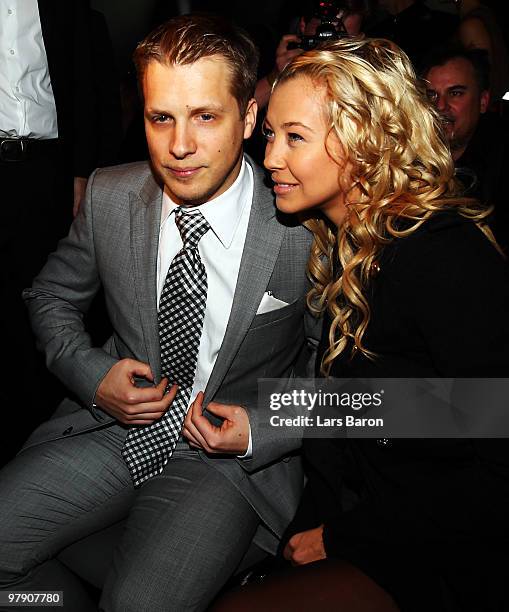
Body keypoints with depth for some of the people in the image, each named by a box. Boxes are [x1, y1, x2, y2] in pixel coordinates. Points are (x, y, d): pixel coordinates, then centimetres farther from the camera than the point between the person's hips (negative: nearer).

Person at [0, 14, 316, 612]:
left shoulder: (304, 227, -15)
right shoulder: (109, 196, -5)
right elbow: (50, 297, 12)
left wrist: (259, 431, -15)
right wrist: (94, 376, -7)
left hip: (229, 457, -3)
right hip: (114, 423, 4)